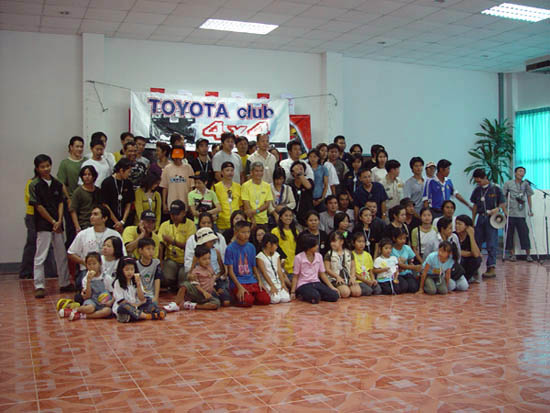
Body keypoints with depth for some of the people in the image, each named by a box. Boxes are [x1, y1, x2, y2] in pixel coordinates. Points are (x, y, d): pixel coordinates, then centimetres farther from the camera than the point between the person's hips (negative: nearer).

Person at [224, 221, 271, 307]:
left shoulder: (251, 247, 9)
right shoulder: (230, 248, -7)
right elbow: (230, 270, -8)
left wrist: (260, 281, 1)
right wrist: (239, 287, -17)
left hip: (252, 281, 5)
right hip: (237, 282, -5)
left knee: (266, 300, -13)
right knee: (247, 301, -28)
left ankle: (250, 296, 12)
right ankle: (236, 297, 3)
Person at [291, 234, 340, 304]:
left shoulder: (319, 256, 6)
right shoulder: (299, 258, -6)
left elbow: (322, 274, 12)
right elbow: (295, 276, -1)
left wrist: (332, 287, 6)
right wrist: (293, 292, -7)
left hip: (316, 283, 5)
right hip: (303, 285, -5)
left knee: (335, 296, -16)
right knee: (315, 298, -34)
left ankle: (315, 294, 3)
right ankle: (304, 295, -4)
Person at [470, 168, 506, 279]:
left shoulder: (495, 189, -4)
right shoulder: (477, 190, 10)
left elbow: (503, 203, 1)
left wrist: (497, 209, -20)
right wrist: (472, 221, 12)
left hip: (491, 219, -5)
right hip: (480, 218, 5)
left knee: (491, 244, -5)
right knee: (476, 243, 5)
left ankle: (491, 268, -3)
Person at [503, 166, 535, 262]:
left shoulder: (525, 184, 8)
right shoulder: (508, 183, 2)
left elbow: (529, 197, 16)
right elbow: (502, 197, 2)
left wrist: (530, 210, 13)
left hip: (521, 214, 1)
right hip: (510, 213, -1)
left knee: (524, 233, -3)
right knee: (509, 233, 1)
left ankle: (528, 254, 1)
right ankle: (512, 254, 10)